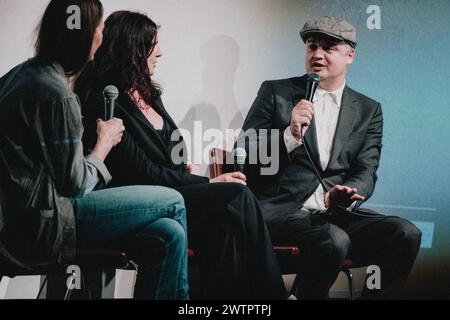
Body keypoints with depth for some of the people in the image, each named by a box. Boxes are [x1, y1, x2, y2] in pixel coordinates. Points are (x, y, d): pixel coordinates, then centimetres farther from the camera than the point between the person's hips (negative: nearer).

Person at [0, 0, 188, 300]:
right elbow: (76, 184, -13)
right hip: (41, 227, -9)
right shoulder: (57, 95, -20)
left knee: (168, 233, 4)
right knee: (172, 202, -4)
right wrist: (105, 142, 3)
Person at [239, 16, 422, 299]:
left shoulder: (369, 111, 15)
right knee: (334, 241, -33)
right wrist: (290, 135, -16)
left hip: (337, 213, 3)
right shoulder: (276, 93, 8)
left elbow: (366, 172, 5)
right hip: (281, 209, -3)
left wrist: (347, 192, -18)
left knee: (406, 234, -21)